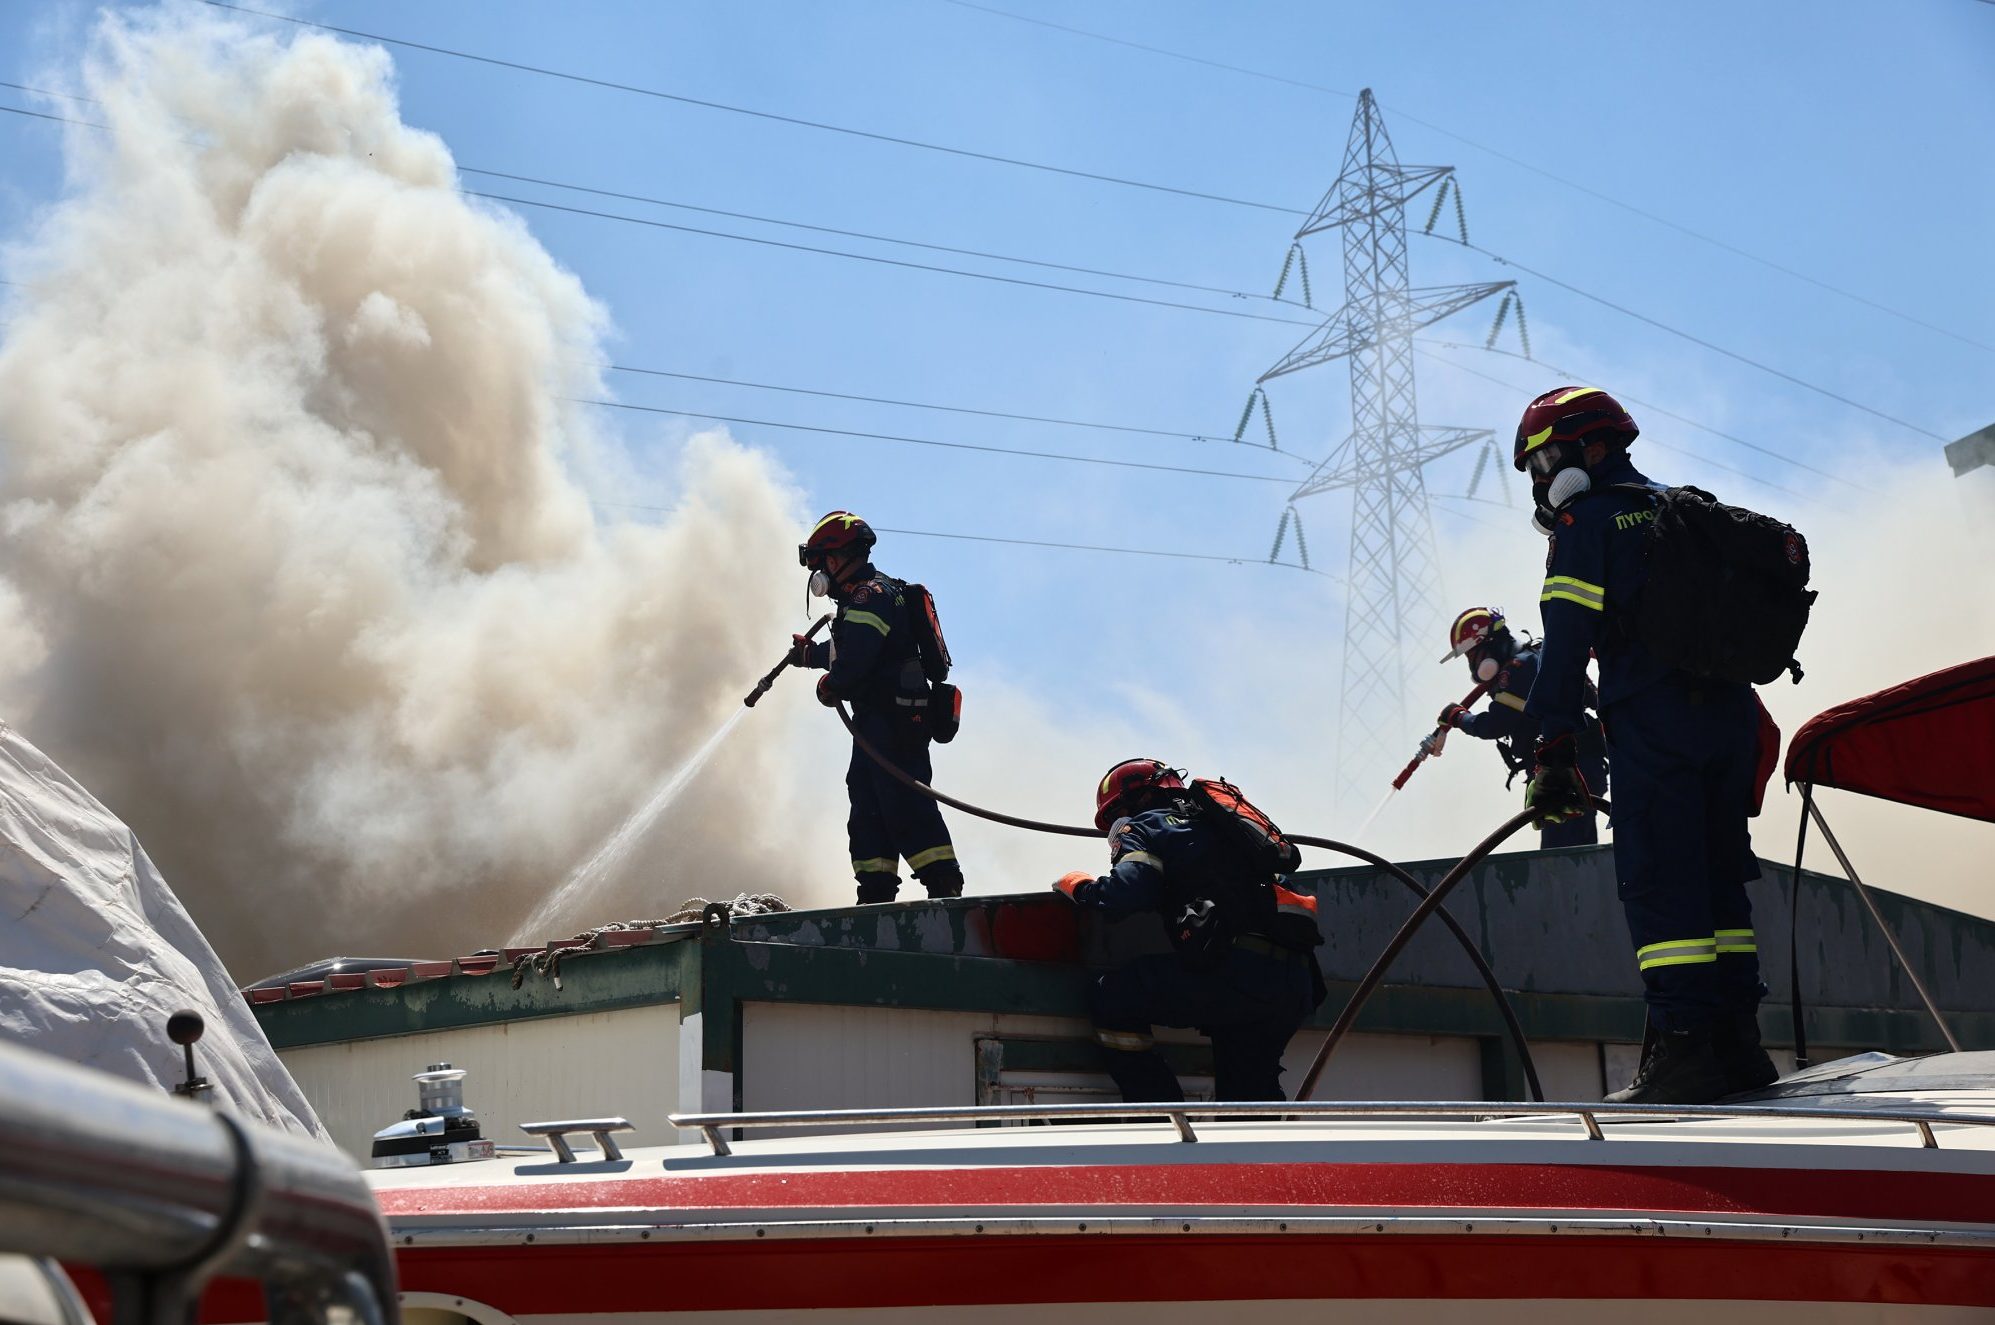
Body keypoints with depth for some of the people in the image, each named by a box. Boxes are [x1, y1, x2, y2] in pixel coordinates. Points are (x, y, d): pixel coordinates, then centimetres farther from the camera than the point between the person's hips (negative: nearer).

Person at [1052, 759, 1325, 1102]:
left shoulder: (1142, 825, 10)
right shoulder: (1210, 822, 33)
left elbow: (1128, 891, -8)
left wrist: (1079, 885, 11)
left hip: (1239, 968, -8)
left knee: (1109, 999, 1)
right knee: (1248, 1098, 21)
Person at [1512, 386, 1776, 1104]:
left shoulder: (1587, 518, 1)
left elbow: (1567, 636, -9)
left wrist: (1553, 747, -11)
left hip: (1652, 718, -7)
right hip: (1732, 711, 8)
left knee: (1660, 882, -7)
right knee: (1718, 876, 11)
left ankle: (1683, 1046, -13)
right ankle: (1737, 1041, 11)